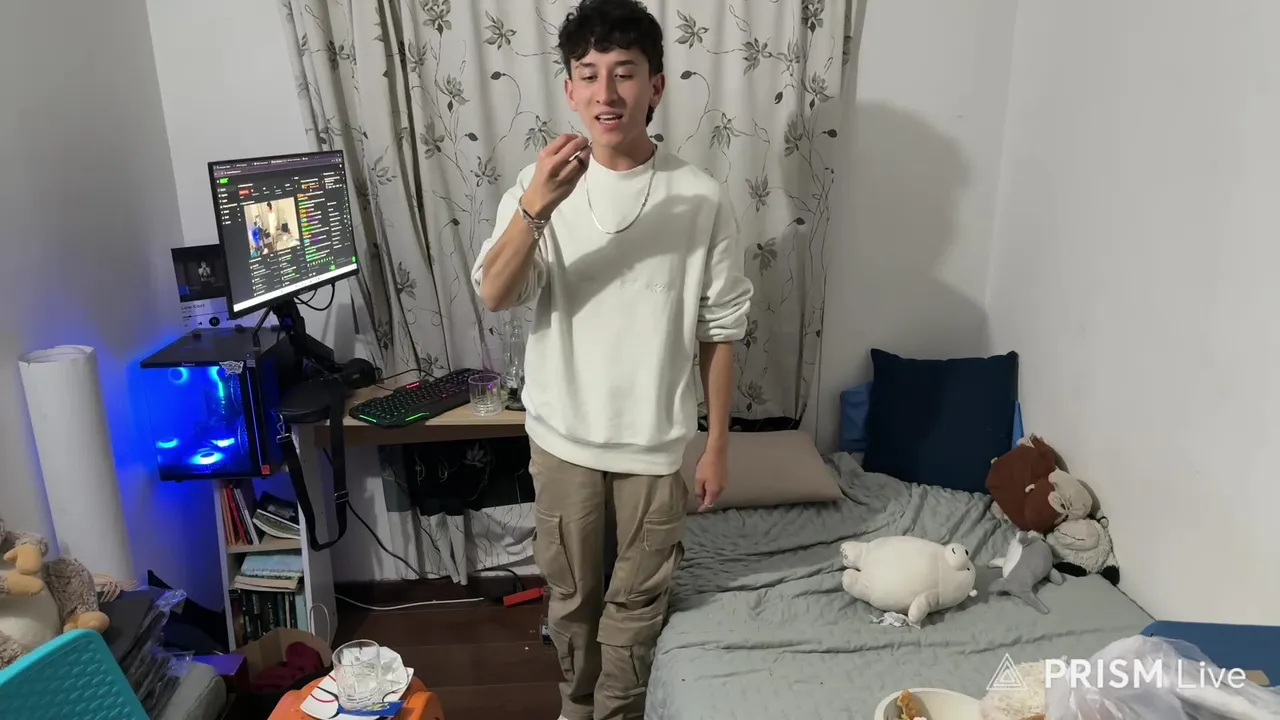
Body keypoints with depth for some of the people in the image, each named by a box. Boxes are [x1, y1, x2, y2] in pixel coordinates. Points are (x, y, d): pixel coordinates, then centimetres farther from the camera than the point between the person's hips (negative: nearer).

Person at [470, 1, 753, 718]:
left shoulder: (703, 197, -11)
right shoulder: (541, 183, -6)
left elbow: (721, 332, -4)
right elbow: (493, 296, -17)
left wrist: (718, 445, -2)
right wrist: (535, 206, -33)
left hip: (657, 443, -1)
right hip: (563, 437, 2)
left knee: (636, 602, 17)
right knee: (572, 595, 20)